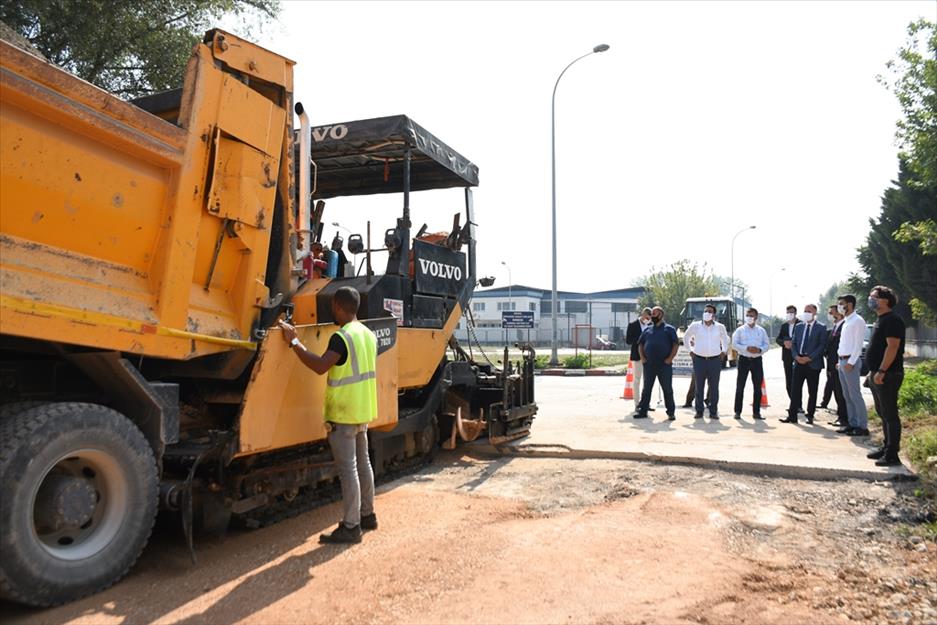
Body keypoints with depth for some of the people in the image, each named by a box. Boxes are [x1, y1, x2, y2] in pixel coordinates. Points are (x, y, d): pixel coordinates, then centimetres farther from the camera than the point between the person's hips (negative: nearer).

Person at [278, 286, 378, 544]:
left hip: (343, 414, -9)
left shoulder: (342, 337, -19)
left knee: (347, 469, -4)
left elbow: (320, 366, -30)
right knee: (362, 463, 18)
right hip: (363, 410, 9)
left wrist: (294, 342, -26)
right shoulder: (368, 335, 9)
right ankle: (367, 515, 29)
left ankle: (351, 527, 0)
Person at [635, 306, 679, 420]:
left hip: (664, 365, -4)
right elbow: (640, 344, 18)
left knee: (667, 389, 2)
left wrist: (670, 358, -11)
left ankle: (671, 412, 10)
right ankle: (643, 411, 11)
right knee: (646, 388, 6)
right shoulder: (647, 330, 15)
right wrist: (642, 357, 4)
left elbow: (676, 344, -3)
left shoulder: (669, 329, 3)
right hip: (649, 364, 4)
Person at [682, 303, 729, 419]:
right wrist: (690, 350, 11)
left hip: (715, 360, 1)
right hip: (699, 360, 0)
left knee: (714, 387, 1)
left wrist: (724, 352, 15)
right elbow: (686, 338, 17)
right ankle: (699, 411, 9)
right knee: (699, 387, 2)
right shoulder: (695, 326, 2)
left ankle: (713, 411, 7)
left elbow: (725, 340, 25)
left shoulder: (720, 327, 6)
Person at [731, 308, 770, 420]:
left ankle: (756, 412, 13)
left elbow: (766, 345, 8)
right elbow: (734, 344, -4)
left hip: (757, 360, 2)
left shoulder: (761, 330, 10)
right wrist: (747, 348, -17)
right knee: (740, 386, -1)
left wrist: (759, 350, -13)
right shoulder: (740, 330, 3)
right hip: (744, 360, -2)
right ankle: (737, 411, 6)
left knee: (758, 387, 5)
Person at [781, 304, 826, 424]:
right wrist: (796, 356, -6)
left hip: (813, 363, -4)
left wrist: (809, 358, -16)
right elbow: (793, 343, 12)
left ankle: (810, 416, 14)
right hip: (799, 361, 4)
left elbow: (822, 345, -8)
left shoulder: (821, 328, -1)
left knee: (812, 392, 5)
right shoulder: (798, 327, 13)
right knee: (795, 389, 1)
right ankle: (792, 415, 4)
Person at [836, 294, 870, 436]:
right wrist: (840, 361, 16)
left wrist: (850, 362, -20)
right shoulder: (845, 322, 16)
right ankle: (852, 423, 17)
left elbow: (858, 344, -16)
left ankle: (862, 426, -4)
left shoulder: (857, 321, -11)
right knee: (847, 396, 11)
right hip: (842, 361, 9)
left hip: (851, 361, -9)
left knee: (855, 395, -8)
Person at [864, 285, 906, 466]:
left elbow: (892, 347, -22)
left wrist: (881, 371, -25)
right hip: (877, 375, 10)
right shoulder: (880, 320, 17)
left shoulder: (892, 320, -14)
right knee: (883, 414, 16)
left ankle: (892, 455, -1)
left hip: (888, 376, -10)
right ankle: (887, 447, 25)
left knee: (890, 415, -5)